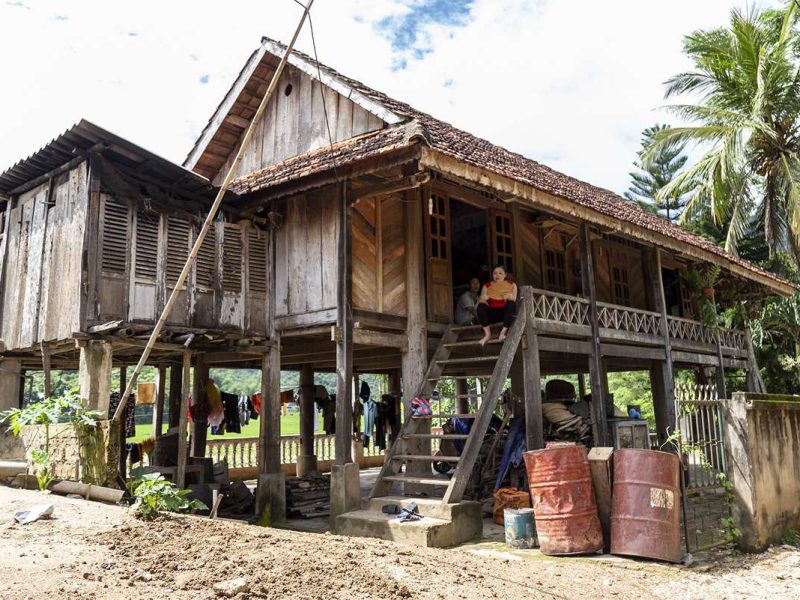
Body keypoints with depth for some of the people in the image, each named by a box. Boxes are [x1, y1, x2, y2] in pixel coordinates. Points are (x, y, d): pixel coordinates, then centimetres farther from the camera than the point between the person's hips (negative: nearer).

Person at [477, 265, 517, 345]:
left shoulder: (511, 285, 2)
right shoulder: (486, 286, 1)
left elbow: (514, 299, -9)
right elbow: (481, 300, -8)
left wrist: (510, 297, -33)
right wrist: (482, 299, -32)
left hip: (506, 312, 0)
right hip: (492, 313, 1)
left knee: (511, 304, -31)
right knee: (481, 306, -28)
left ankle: (503, 332, -29)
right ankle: (487, 333, -23)